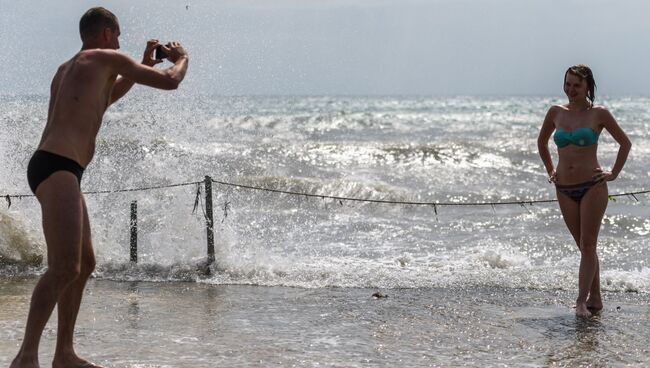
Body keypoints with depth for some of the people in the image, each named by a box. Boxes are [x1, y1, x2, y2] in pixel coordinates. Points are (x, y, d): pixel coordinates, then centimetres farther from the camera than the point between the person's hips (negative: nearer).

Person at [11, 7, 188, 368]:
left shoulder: (66, 69, 26)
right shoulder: (108, 59, 0)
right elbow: (169, 81, 3)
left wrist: (143, 64, 45)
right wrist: (181, 58, 25)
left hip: (52, 168, 10)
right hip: (57, 168, -10)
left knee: (85, 263, 17)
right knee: (65, 268, -20)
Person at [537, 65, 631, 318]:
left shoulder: (599, 114, -3)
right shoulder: (556, 113, 7)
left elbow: (625, 143, 6)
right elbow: (542, 141, 24)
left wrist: (614, 173, 1)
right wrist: (550, 170, 16)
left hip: (592, 186, -4)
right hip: (564, 189, 4)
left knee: (588, 245, -9)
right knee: (584, 246, 9)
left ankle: (582, 301, -12)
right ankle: (595, 298, 16)